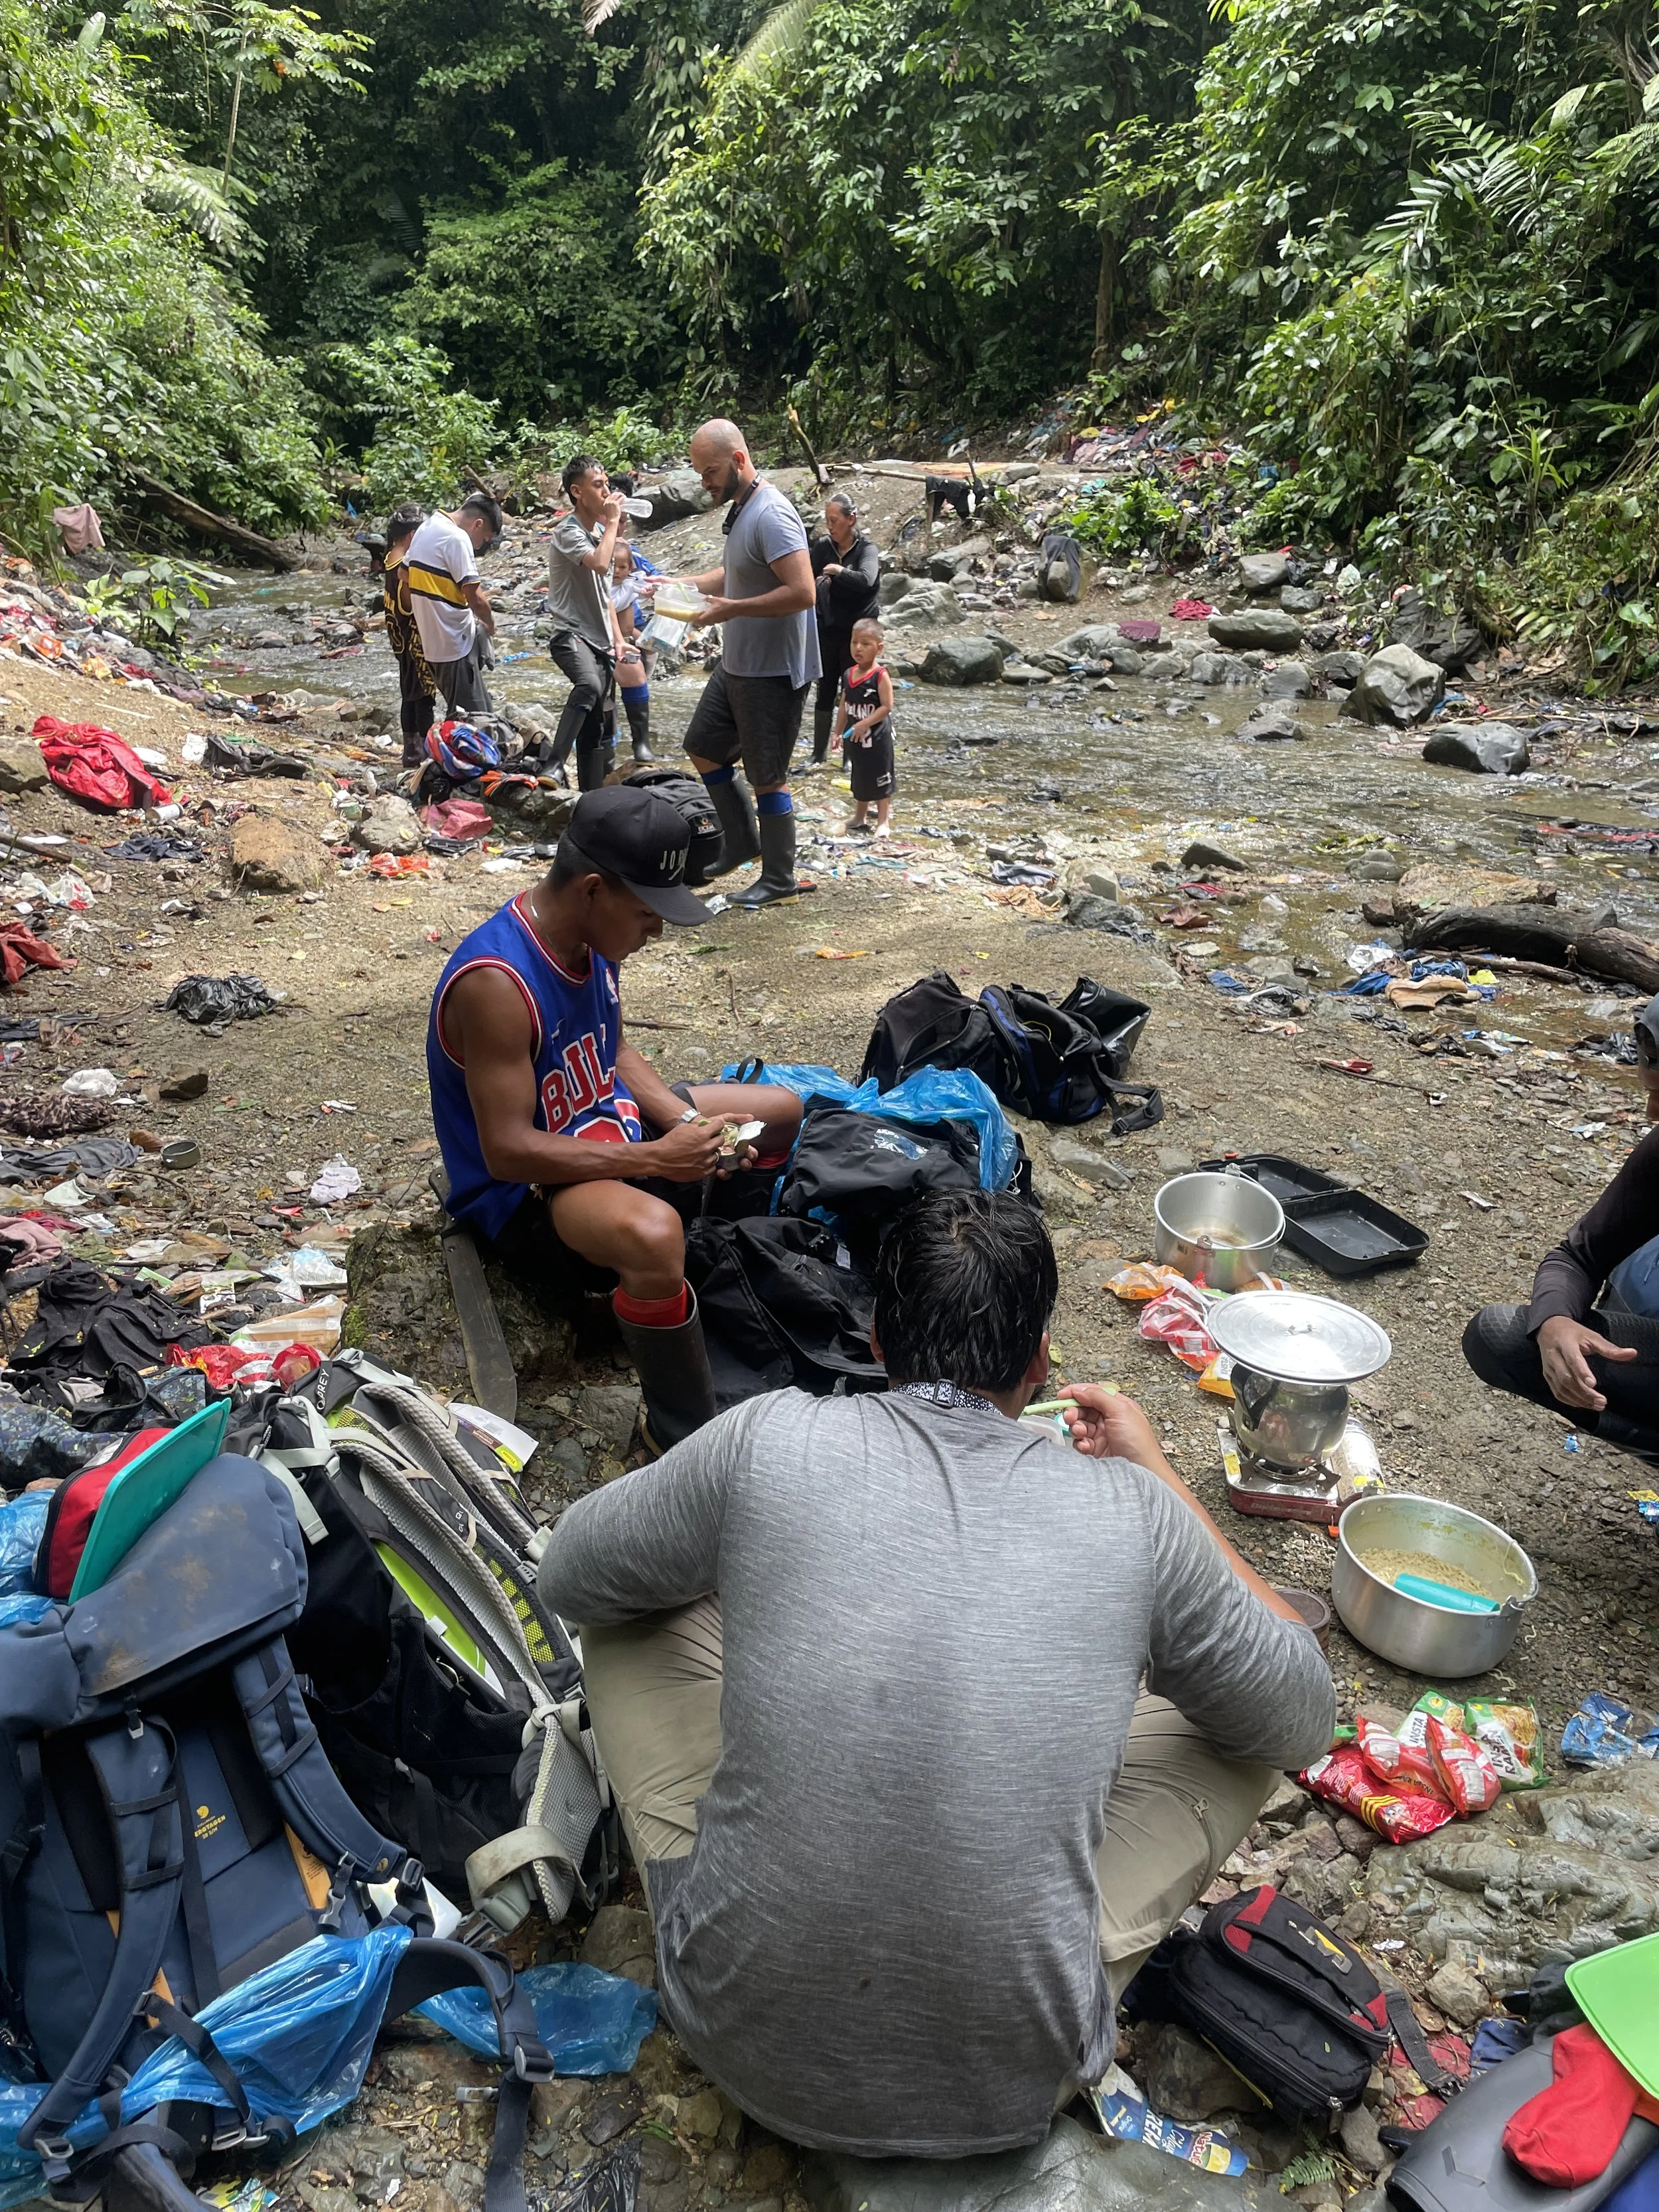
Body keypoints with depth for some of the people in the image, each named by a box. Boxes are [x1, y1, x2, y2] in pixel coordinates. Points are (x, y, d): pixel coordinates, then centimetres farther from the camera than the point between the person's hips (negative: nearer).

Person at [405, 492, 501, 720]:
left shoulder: (425, 529, 12)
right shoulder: (457, 538, -16)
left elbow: (404, 572, 22)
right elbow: (476, 598, -19)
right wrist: (489, 623, 1)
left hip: (431, 639, 9)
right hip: (454, 643, -9)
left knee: (459, 714, 16)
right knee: (474, 718, -6)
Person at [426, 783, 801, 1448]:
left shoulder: (592, 940, -3)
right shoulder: (496, 982, -30)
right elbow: (508, 1152, -29)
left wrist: (687, 1122, -6)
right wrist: (654, 1158, -28)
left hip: (605, 1129, 10)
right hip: (523, 1189, -9)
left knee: (781, 1110, 15)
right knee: (652, 1234, -41)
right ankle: (687, 1432, -20)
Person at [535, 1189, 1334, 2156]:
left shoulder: (771, 1440, -13)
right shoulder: (1131, 1511, -11)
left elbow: (570, 1576, 5)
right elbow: (1302, 1720, 7)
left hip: (752, 2049, 1)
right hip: (1014, 2091, 0)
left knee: (639, 1614, 16)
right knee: (1237, 1712, 16)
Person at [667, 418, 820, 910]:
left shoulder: (772, 515, -21)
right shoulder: (740, 509, 10)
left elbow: (802, 592, -30)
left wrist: (732, 609, -26)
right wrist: (683, 584, 10)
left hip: (773, 671, -10)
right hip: (736, 664, 10)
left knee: (766, 775, -1)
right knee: (703, 748, 19)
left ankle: (780, 879, 12)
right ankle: (743, 842, 31)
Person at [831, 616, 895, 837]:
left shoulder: (880, 676, -16)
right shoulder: (848, 675, 3)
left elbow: (886, 707, -20)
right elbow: (844, 707, 10)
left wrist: (864, 724, -25)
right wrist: (838, 732, 10)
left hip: (877, 738, -7)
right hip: (854, 737, 7)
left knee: (880, 779, 4)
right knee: (858, 777, 18)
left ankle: (883, 821, 13)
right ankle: (859, 818, 31)